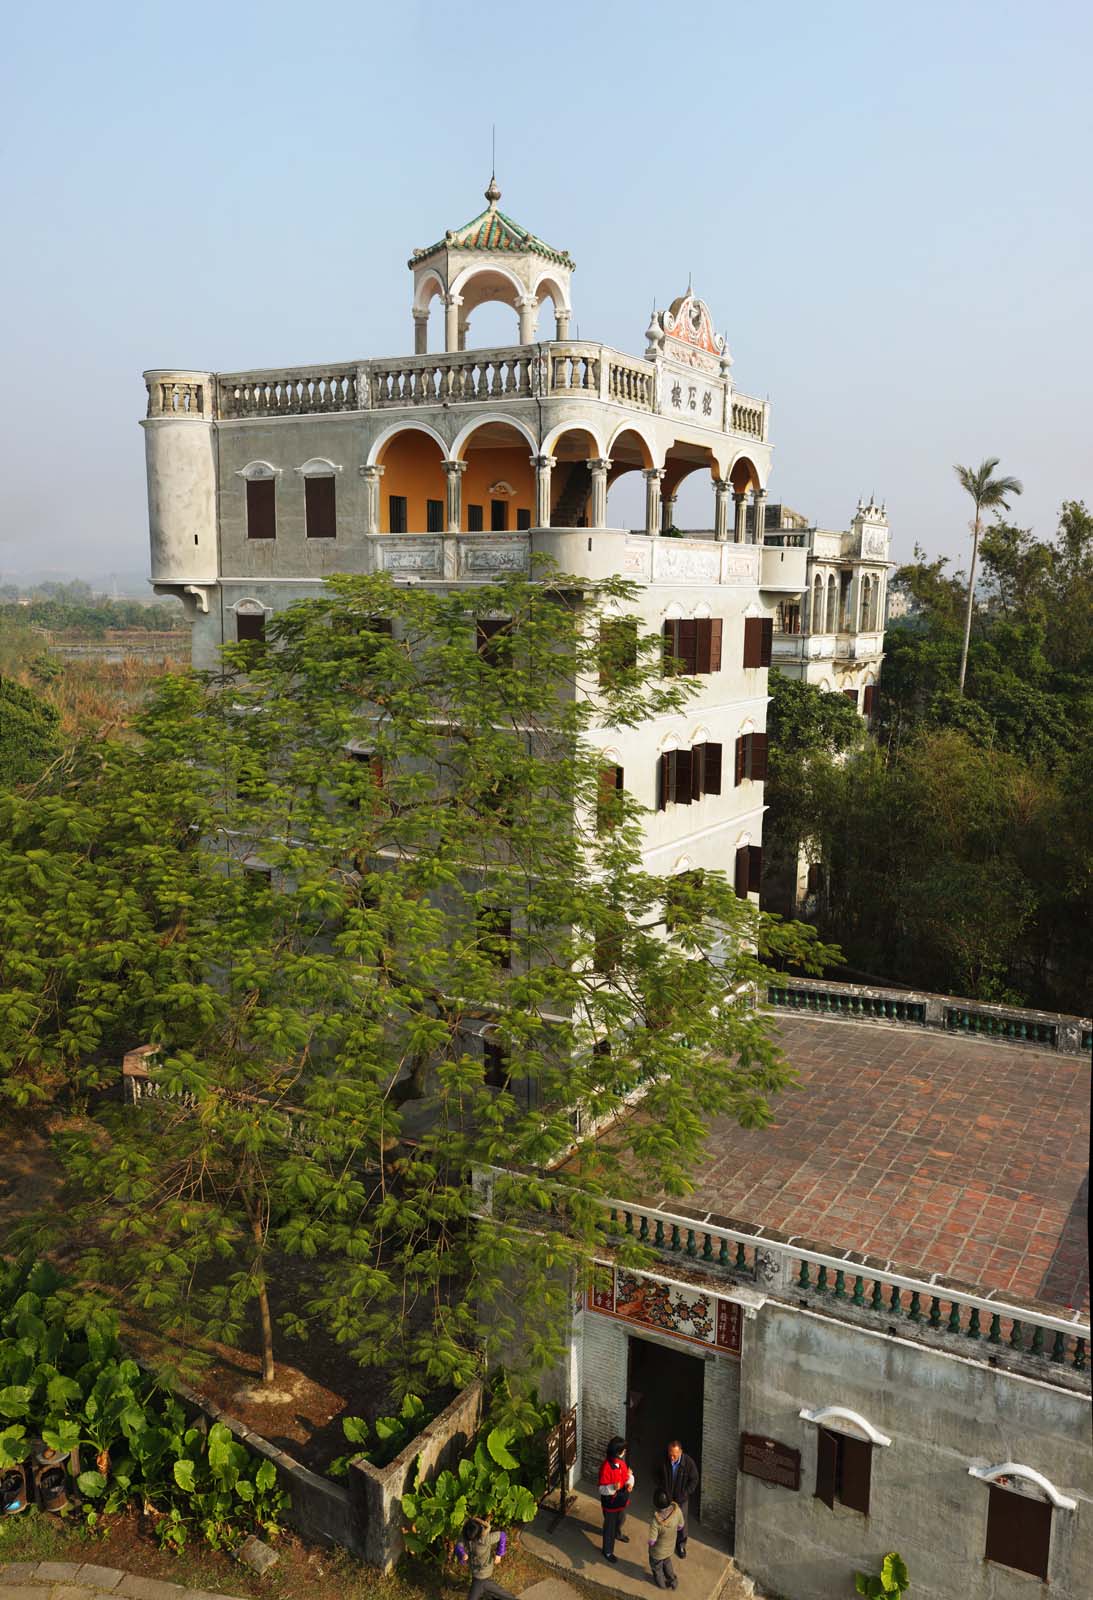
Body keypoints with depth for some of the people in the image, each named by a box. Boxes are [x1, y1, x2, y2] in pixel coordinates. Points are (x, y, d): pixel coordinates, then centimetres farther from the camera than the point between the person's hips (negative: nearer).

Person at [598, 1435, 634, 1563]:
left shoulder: (621, 1460, -10)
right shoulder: (606, 1466, -34)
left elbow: (627, 1475, 5)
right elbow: (602, 1489, -27)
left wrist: (630, 1482, -17)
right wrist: (613, 1488, -46)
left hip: (622, 1499, 7)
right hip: (610, 1502, -7)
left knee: (621, 1520, 32)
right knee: (610, 1526, 14)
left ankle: (618, 1534, 62)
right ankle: (608, 1552, 36)